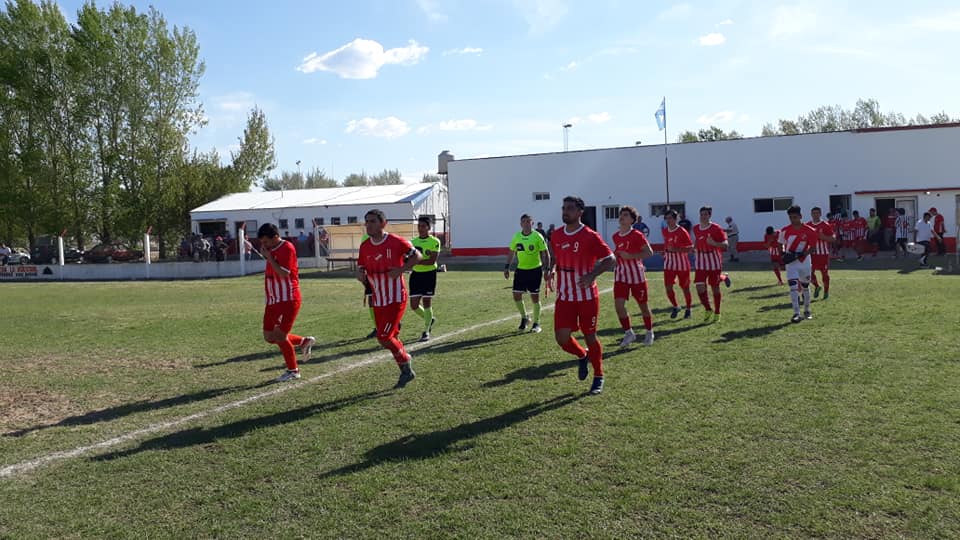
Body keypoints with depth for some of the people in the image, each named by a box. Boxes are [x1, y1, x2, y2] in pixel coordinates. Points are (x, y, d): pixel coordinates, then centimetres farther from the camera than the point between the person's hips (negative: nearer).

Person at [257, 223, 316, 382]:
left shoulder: (287, 248, -14)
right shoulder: (272, 250, 12)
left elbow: (284, 273, -25)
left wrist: (269, 257, -20)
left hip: (288, 300, -9)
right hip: (273, 301, 9)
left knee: (279, 336, -8)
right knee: (269, 336, 9)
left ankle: (293, 370, 9)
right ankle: (304, 341, 24)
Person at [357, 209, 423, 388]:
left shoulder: (396, 242, -11)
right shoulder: (364, 246, 4)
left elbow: (417, 256, -2)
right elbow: (360, 268, 12)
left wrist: (401, 269, -16)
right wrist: (361, 275, -12)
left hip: (396, 298, -6)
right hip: (377, 301, 6)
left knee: (384, 338, -11)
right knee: (390, 338, 12)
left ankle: (405, 366, 13)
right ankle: (407, 370, 28)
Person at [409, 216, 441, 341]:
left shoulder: (434, 241, -9)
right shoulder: (413, 242, 9)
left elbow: (432, 261, -18)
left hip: (429, 274, -5)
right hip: (416, 274, 5)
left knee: (427, 303, 0)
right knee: (414, 305, 3)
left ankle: (426, 331, 13)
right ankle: (430, 320, 30)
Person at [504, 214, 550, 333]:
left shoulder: (537, 236, -9)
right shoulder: (516, 237, 3)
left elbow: (545, 253, -6)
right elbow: (512, 252, 14)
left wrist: (547, 268, -14)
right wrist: (507, 267, 8)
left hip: (535, 270, -4)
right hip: (521, 270, 4)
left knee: (535, 297, 1)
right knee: (516, 296, 1)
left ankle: (536, 323, 15)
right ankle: (524, 318, 25)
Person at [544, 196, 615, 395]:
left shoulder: (590, 236, -12)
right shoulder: (556, 236, 5)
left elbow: (610, 259, -11)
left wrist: (592, 275, -25)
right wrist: (551, 270, 1)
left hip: (587, 297, -4)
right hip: (564, 297, 4)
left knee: (590, 336, 6)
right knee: (562, 338, -3)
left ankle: (599, 377, 25)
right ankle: (582, 356, 30)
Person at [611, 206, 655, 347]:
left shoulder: (637, 235, -12)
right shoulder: (615, 236, 7)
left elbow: (649, 252, -15)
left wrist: (630, 256, -24)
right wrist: (614, 255, 2)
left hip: (636, 274, -4)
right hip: (620, 274, 5)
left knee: (643, 305, 7)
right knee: (618, 304, -10)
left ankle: (649, 333, 28)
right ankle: (629, 333, 7)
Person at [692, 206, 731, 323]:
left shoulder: (716, 228, -11)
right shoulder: (696, 228, 4)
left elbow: (725, 245, -13)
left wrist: (713, 243, -28)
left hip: (714, 261, -3)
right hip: (700, 262, 3)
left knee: (715, 287, 7)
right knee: (700, 287, -8)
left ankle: (717, 313, 23)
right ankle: (708, 310, 14)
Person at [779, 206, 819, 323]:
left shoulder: (809, 231, -10)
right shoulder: (785, 231, -5)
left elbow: (812, 247, -3)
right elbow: (782, 244, 10)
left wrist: (802, 254, -19)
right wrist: (784, 254, -7)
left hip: (804, 262, 0)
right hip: (791, 263, 0)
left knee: (805, 287, 15)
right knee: (793, 287, -14)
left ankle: (807, 311, 35)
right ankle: (796, 314, -15)